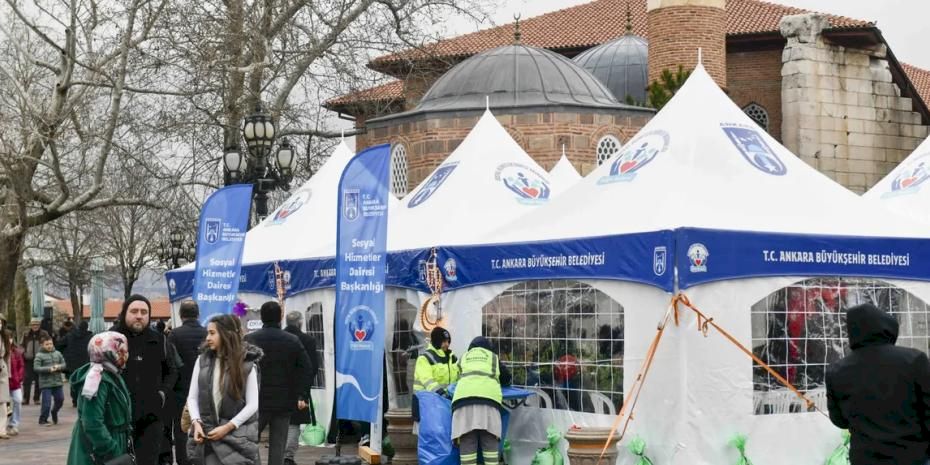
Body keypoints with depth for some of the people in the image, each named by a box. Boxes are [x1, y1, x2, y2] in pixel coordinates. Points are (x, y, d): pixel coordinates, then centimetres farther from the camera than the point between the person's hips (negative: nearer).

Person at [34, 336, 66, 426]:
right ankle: (43, 420, 9)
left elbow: (64, 364, 10)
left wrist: (58, 367, -13)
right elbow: (36, 368, -13)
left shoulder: (58, 353, 8)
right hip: (46, 383, -5)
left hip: (58, 382, 5)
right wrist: (49, 369, -21)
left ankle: (54, 412, 38)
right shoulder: (39, 356, -5)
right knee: (47, 403, -5)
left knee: (60, 400, 11)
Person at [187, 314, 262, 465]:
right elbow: (192, 397, 8)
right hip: (208, 435, 3)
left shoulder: (246, 364, -4)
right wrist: (196, 422, -9)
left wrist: (227, 427, -12)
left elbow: (253, 404, -5)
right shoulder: (202, 361, 6)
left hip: (237, 437, -3)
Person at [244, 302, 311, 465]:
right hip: (283, 402, 1)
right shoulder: (293, 341, 2)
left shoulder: (250, 340, -3)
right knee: (277, 444, 4)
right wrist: (301, 396, 4)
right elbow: (305, 368, 0)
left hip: (257, 401, -1)